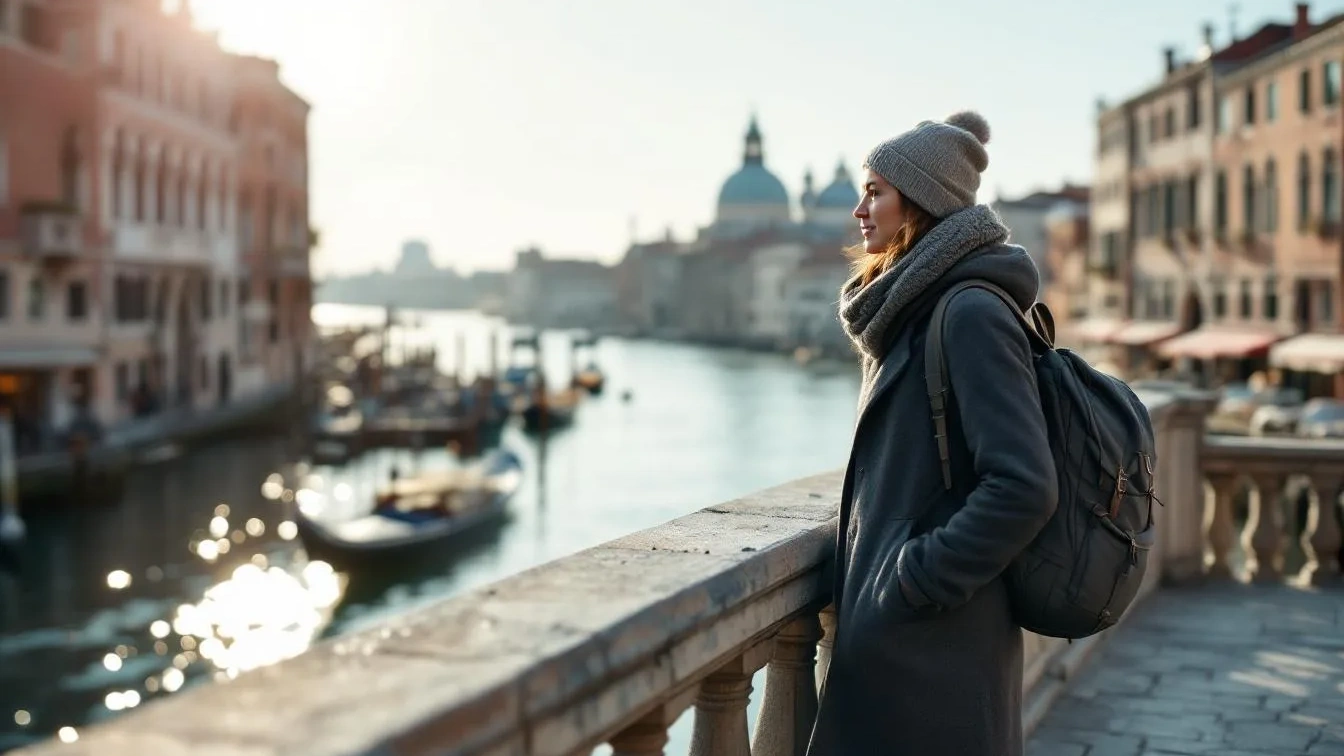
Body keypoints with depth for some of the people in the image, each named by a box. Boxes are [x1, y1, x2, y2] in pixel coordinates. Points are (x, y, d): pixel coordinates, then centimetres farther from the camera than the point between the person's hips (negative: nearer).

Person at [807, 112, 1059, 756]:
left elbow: (1024, 488, -23)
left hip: (931, 643, -9)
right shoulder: (914, 312, 12)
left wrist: (913, 582, -18)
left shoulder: (971, 314, -17)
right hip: (890, 630, 9)